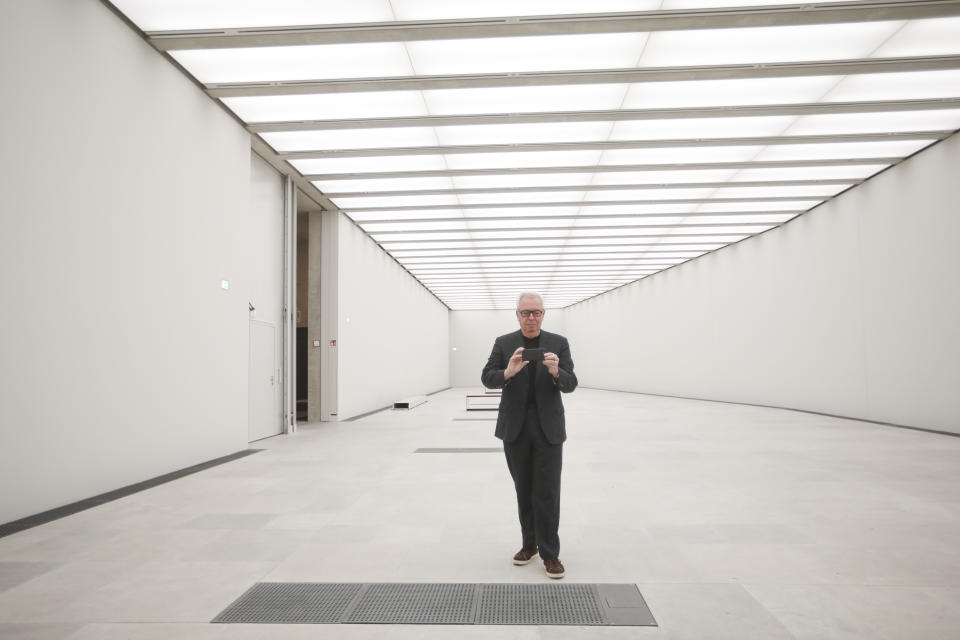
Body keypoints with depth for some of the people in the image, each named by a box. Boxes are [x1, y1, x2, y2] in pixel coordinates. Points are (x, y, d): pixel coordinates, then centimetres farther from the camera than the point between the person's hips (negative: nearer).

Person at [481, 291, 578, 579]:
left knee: (547, 492, -1)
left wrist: (556, 372, -29)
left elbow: (570, 384, -7)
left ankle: (550, 553, 10)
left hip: (548, 428, -1)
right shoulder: (503, 343, 2)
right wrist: (508, 372, -28)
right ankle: (530, 544, 28)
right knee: (524, 490, 13)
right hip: (515, 428, 2)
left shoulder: (559, 343, 0)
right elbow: (487, 378, -7)